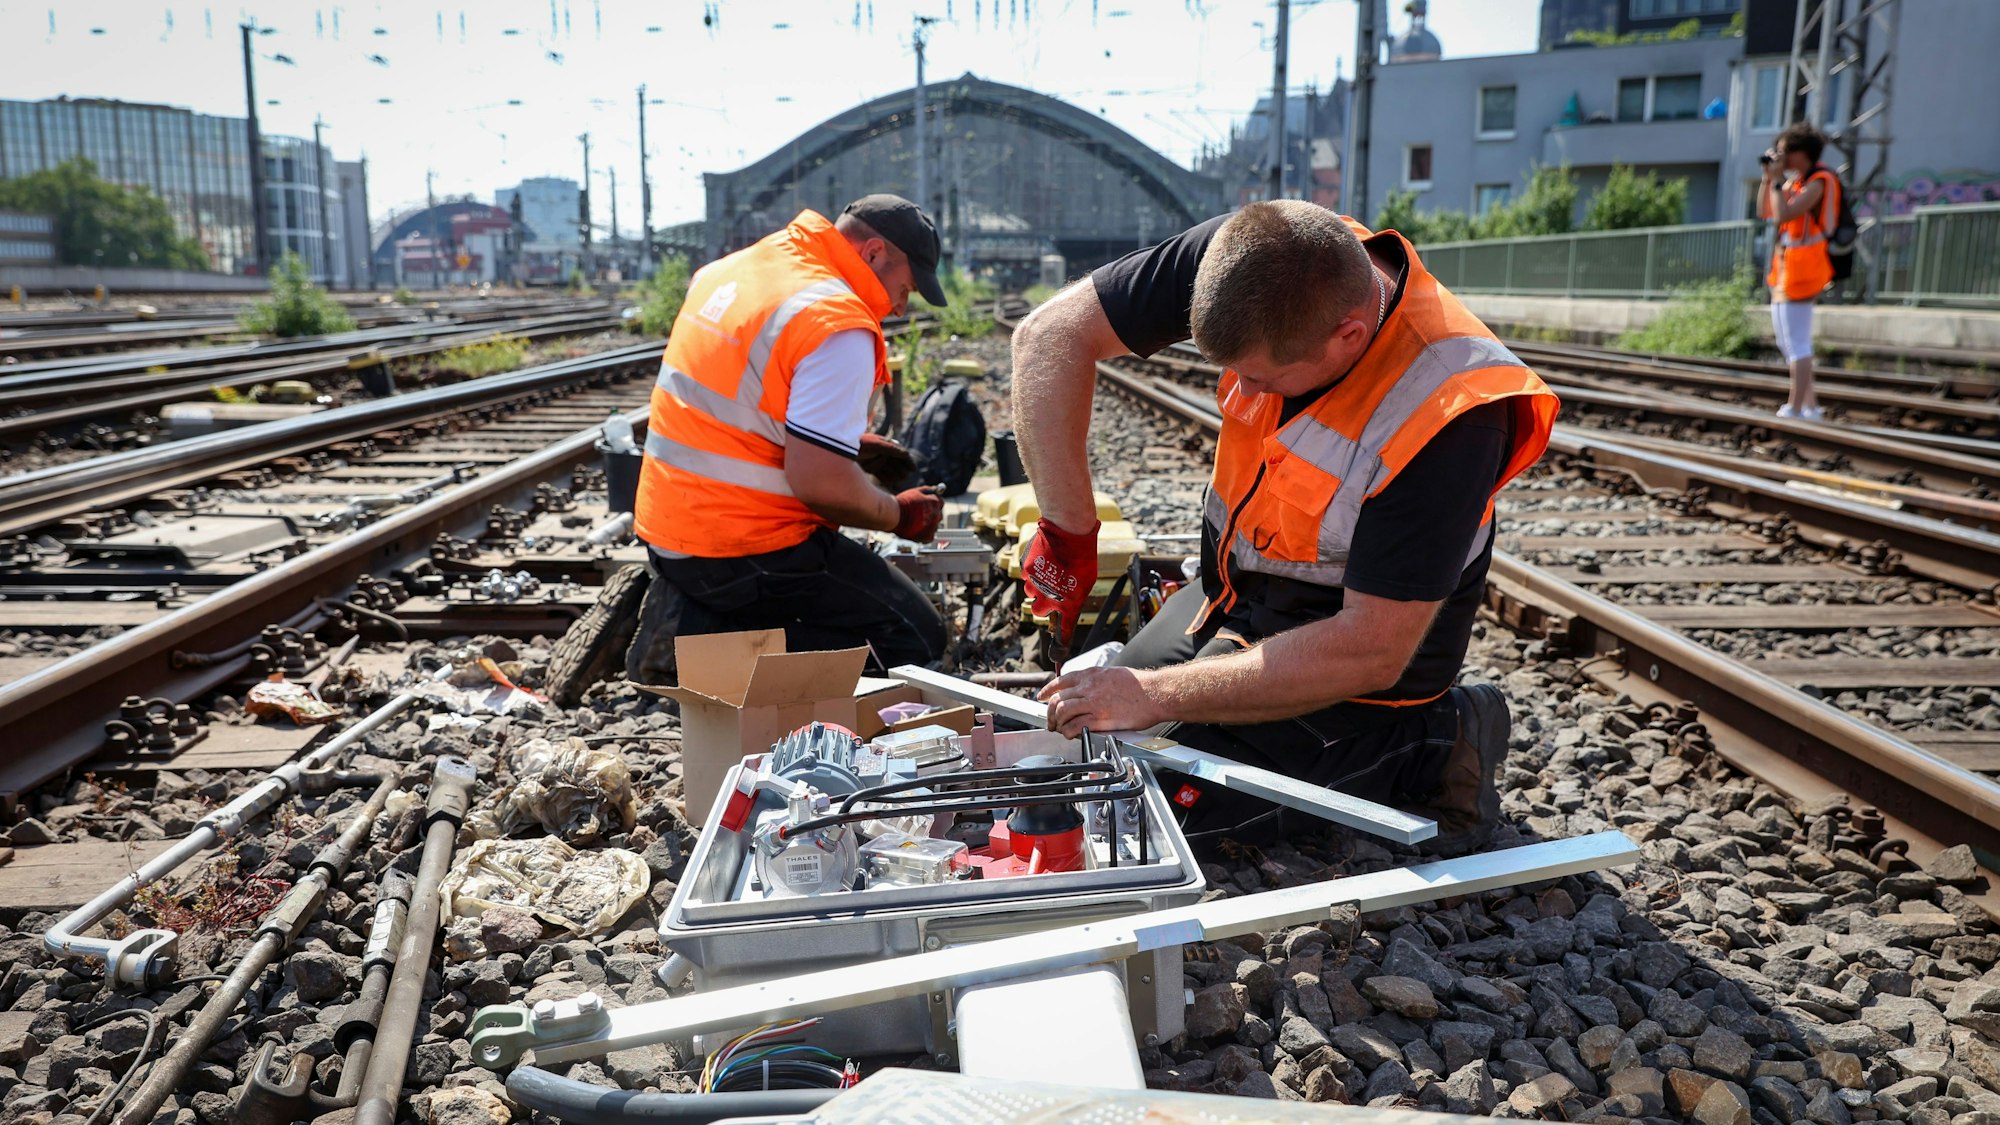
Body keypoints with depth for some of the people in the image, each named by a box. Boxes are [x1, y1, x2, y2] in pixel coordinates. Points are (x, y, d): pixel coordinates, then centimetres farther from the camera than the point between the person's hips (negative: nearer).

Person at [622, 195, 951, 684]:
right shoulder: (838, 328, -18)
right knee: (917, 638, -1)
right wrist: (899, 515, -5)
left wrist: (847, 440, 20)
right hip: (745, 551, -9)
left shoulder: (727, 270, 10)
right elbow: (821, 483, -25)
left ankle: (695, 616, 5)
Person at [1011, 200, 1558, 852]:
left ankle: (1427, 754, 1)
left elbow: (1369, 652, -31)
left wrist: (1158, 695, -29)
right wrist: (1067, 530, -25)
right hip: (1229, 595, 7)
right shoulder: (1256, 256, -22)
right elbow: (1052, 336, -19)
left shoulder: (1450, 414, -36)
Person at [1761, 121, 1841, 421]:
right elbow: (1764, 212, 16)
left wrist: (1777, 180, -15)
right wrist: (1768, 178, 7)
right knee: (1788, 340, 15)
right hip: (1786, 269, 10)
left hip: (1801, 270, -10)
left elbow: (1783, 214, -26)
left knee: (1797, 342, -8)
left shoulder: (1817, 182, -15)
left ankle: (1795, 408, -6)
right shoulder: (1795, 181, 13)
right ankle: (1809, 405, 21)